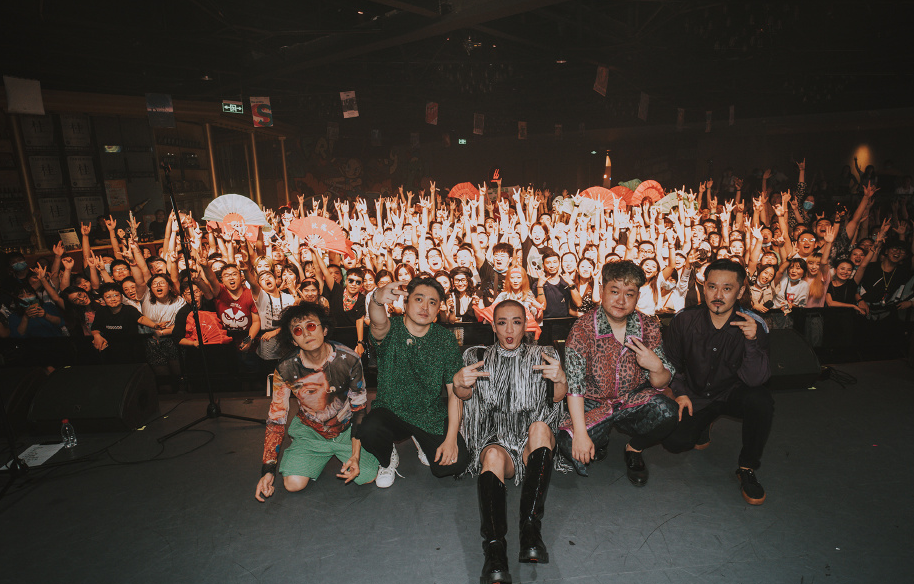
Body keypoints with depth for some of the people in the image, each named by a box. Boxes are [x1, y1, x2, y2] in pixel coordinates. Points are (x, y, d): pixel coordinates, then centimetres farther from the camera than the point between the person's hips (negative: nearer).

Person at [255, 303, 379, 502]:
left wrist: (356, 455, -16)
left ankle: (343, 455, 19)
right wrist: (268, 470, -14)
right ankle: (322, 458, 16)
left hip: (346, 429, 0)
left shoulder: (349, 359, -21)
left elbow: (359, 408, -10)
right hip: (310, 432, 1)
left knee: (367, 476, -15)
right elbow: (276, 418, -8)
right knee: (293, 484, -18)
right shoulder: (285, 369, -19)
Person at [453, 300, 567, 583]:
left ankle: (531, 529, -39)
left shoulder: (541, 356, 13)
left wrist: (560, 379, -23)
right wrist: (459, 383, -25)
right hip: (494, 440, 0)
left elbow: (556, 399, 1)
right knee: (493, 455, -33)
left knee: (541, 426, -31)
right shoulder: (478, 357, 13)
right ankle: (495, 552, -46)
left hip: (533, 443, 1)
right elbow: (465, 395, 0)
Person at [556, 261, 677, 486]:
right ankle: (601, 439, 12)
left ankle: (634, 449, 5)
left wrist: (656, 367, -25)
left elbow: (661, 383, -1)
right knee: (570, 445, -26)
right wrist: (581, 433, -25)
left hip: (634, 401, 2)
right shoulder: (583, 328, -16)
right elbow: (574, 384, -19)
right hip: (592, 404, -2)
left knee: (666, 412, -28)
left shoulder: (648, 327, -6)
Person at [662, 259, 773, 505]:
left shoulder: (754, 325, -16)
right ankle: (703, 425, 19)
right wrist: (679, 393, -10)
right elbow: (670, 362, 2)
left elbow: (755, 379, -25)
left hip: (732, 394, 0)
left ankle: (748, 468, -9)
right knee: (674, 442, -19)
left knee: (760, 400, -34)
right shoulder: (684, 321, -14)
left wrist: (752, 341, -39)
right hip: (695, 397, 1)